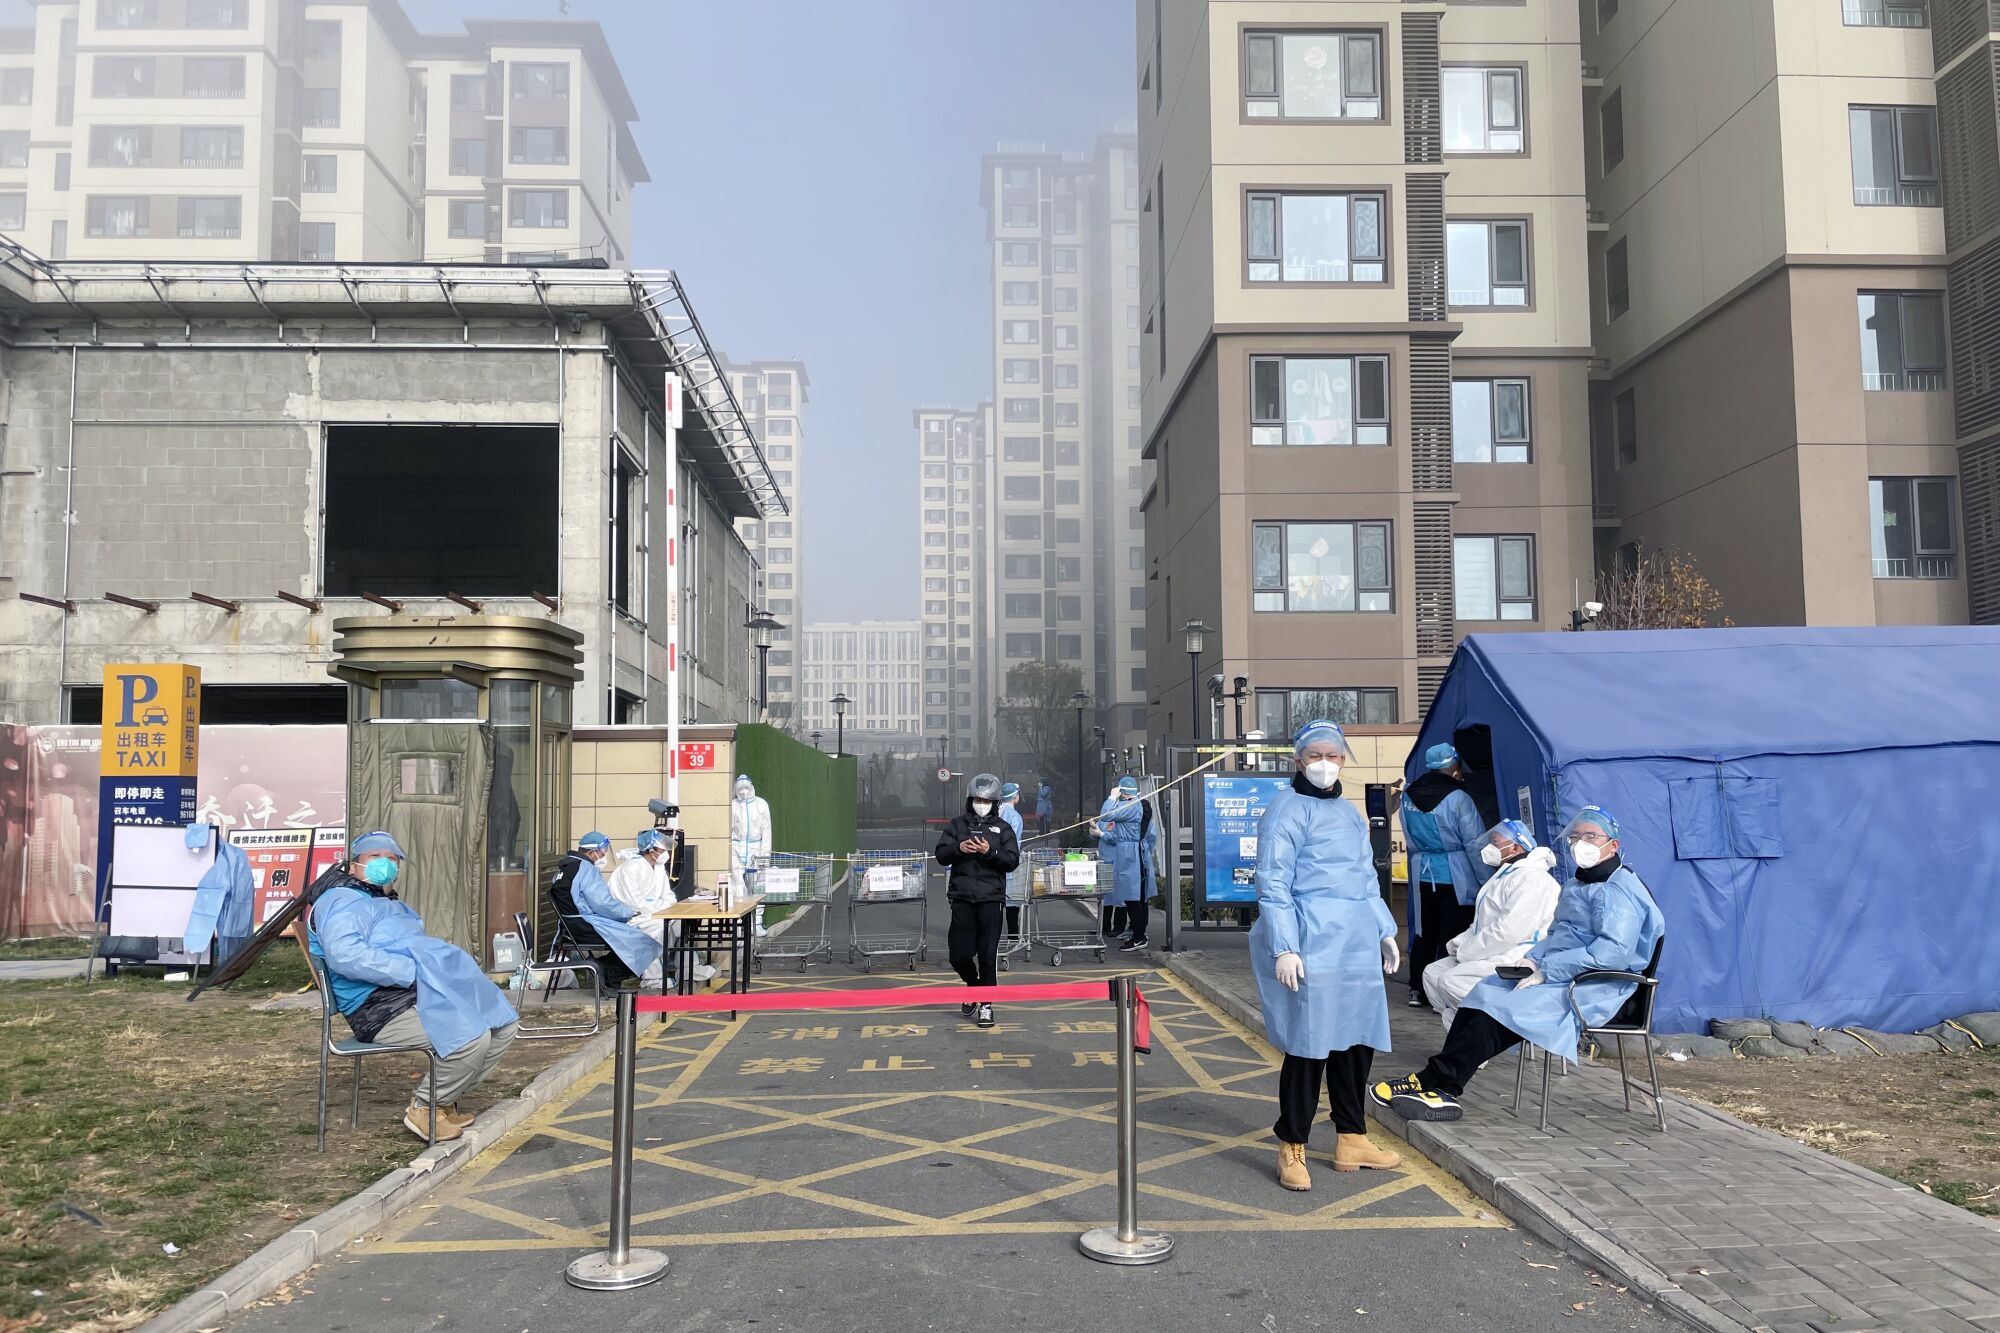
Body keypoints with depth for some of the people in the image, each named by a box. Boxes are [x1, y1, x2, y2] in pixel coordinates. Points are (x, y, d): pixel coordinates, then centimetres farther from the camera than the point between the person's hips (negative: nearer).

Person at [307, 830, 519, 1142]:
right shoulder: (342, 901, -2)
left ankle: (443, 1098, 13)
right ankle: (424, 1109, -5)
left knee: (502, 1026, 1)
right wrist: (412, 971, -23)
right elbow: (345, 954, -22)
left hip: (424, 990, 10)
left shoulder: (393, 906, 31)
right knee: (470, 1037, -28)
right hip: (385, 1007, -10)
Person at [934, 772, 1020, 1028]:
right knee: (959, 954, 2)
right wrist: (958, 848, -16)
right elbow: (941, 855, 4)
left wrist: (990, 852, -16)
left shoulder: (1002, 828, 7)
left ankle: (986, 1005, 6)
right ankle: (973, 985, 31)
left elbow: (1012, 861, -1)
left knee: (988, 954, -3)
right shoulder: (957, 825, 10)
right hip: (962, 898, 1)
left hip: (991, 898, -1)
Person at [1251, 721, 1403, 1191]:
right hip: (1312, 946, -8)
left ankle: (1352, 1140, 25)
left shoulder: (1350, 813, 19)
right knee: (1309, 1045, -4)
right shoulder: (1287, 809, -6)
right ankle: (1291, 1148, 8)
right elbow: (1272, 883, -12)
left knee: (1356, 1039, 12)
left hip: (1357, 944, 8)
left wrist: (1385, 930, 22)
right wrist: (1283, 948, -17)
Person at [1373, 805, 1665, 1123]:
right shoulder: (1577, 885, 22)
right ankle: (1438, 1083, -16)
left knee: (1501, 1008, -24)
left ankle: (1439, 1082, -23)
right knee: (1483, 993, -6)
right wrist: (1533, 960, 5)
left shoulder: (1619, 891, -12)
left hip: (1592, 989, -10)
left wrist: (1547, 970, -22)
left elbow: (1615, 952, -24)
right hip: (1559, 977, 10)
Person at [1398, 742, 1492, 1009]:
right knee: (1452, 935, 2)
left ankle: (1417, 990, 18)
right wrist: (1486, 881, -5)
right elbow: (1475, 844, -11)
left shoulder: (1409, 797, 3)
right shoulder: (1458, 798, -14)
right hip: (1455, 877, -5)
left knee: (1424, 933, 13)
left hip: (1422, 875, 5)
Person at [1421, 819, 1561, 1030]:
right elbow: (1481, 925, 26)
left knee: (1450, 981, -24)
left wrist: (1466, 951, -14)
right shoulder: (1504, 876, 23)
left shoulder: (1532, 879, -14)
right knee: (1433, 973, 1)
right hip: (1494, 956, 11)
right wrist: (1460, 942, 5)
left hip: (1514, 960, -11)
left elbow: (1508, 932, -23)